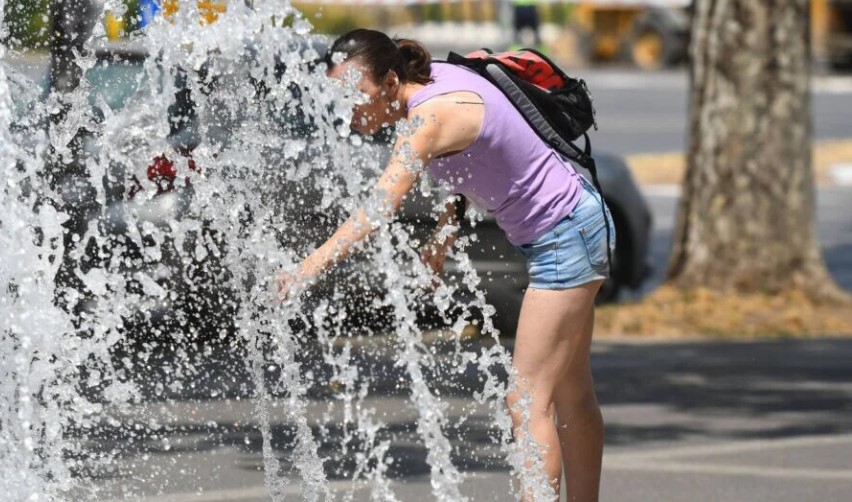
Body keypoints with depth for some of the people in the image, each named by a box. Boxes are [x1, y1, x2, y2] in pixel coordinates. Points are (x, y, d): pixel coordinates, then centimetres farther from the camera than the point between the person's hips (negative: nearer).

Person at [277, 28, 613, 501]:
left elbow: (380, 206, -40)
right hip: (568, 229, 10)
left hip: (566, 235, -10)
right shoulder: (433, 78, -2)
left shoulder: (432, 114, -29)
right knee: (570, 393, 20)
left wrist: (309, 267, -49)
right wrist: (441, 241, 7)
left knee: (528, 400, -12)